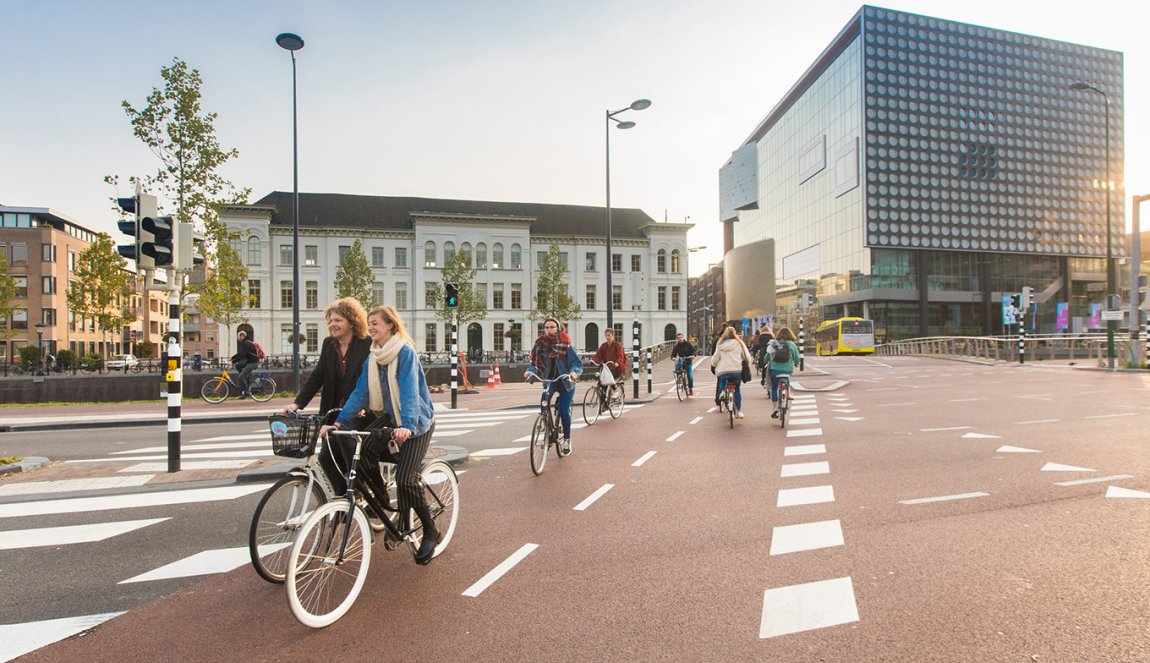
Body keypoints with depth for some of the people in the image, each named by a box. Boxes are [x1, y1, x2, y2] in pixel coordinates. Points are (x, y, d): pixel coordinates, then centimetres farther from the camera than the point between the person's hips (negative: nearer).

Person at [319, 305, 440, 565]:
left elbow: (409, 391, -27)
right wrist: (339, 422, -8)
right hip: (389, 418, 7)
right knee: (364, 454, -12)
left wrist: (407, 425, -39)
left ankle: (430, 532, 7)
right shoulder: (373, 356, 4)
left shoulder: (405, 352, -17)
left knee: (405, 478, -14)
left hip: (416, 423, -7)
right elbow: (360, 392, 1)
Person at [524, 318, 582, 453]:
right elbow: (535, 363, -1)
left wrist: (574, 372, -33)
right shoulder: (540, 345, -3)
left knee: (563, 411, -7)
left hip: (565, 382, -2)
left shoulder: (565, 345, -12)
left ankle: (567, 439, 16)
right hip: (549, 380, 2)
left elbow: (577, 363, -13)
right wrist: (530, 371, -22)